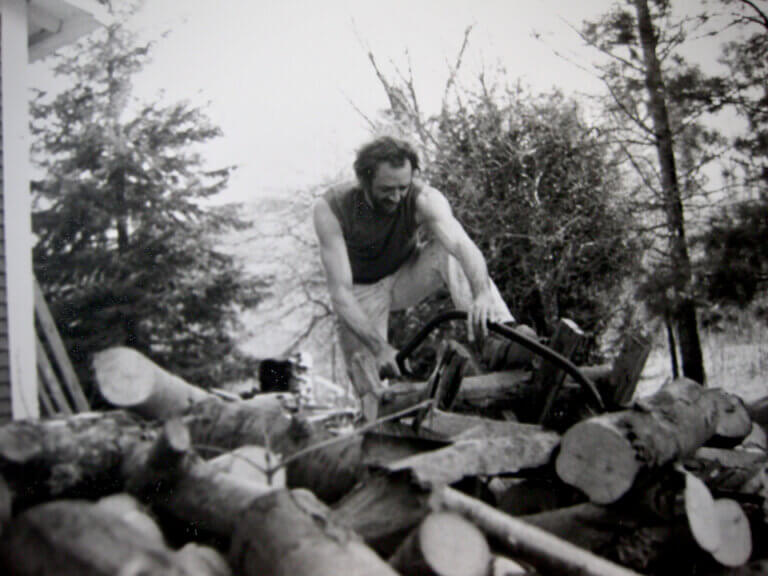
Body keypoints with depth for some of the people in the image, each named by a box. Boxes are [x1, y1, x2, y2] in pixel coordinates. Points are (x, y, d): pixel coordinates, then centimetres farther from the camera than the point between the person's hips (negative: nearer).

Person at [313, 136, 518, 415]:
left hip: (405, 277, 1)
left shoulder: (423, 198, -28)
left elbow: (462, 243, -44)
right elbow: (340, 291, -34)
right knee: (370, 390, -11)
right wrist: (378, 346, -46)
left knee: (448, 252, -30)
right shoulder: (331, 208, -29)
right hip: (363, 293, -1)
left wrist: (483, 293, -66)